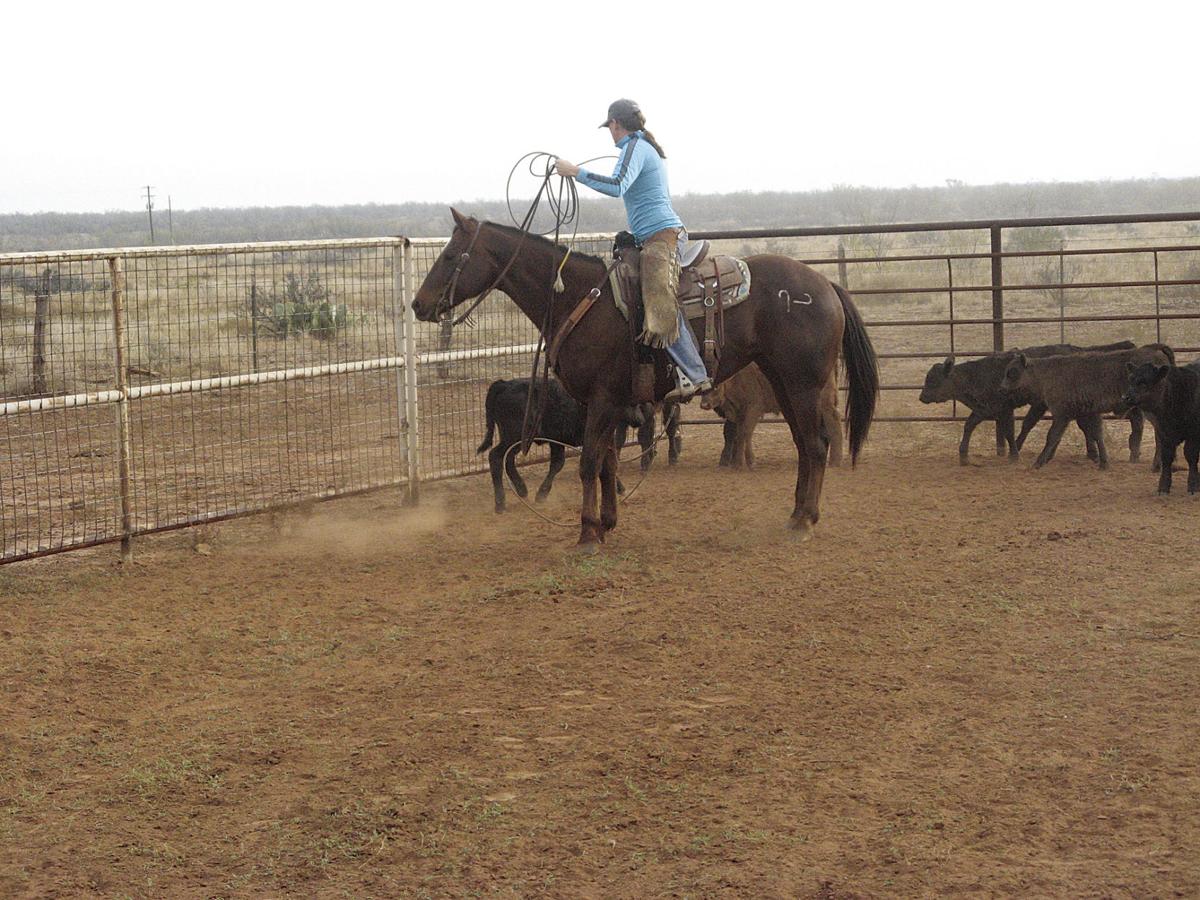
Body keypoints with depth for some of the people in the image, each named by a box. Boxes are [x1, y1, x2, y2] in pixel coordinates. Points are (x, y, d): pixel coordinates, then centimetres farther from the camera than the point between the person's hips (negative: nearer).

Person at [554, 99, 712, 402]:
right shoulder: (649, 147, 23)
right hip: (668, 232, 11)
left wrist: (575, 172, -22)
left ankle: (695, 376, -24)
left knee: (663, 309, -17)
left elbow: (617, 186, -26)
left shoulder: (634, 148, -8)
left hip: (660, 237, -11)